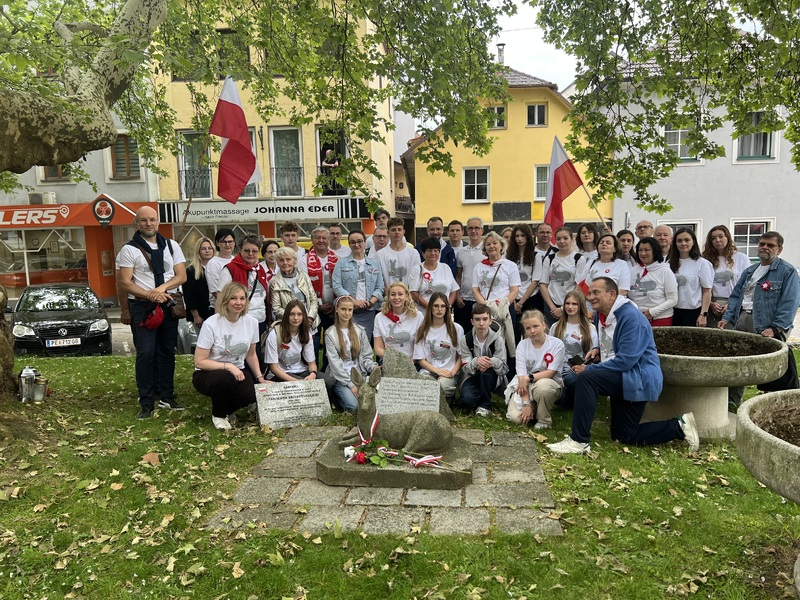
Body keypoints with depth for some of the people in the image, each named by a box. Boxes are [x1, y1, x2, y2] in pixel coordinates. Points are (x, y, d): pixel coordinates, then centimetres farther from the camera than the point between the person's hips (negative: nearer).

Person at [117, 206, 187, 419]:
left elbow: (181, 275, 3)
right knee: (146, 353, -8)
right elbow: (124, 282, -7)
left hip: (168, 306, 4)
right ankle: (146, 403, -1)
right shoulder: (129, 249, -1)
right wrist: (150, 295, -18)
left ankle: (166, 396, 19)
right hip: (142, 307, -4)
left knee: (167, 352, 9)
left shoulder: (171, 245, 10)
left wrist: (162, 287, -14)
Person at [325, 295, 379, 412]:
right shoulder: (330, 334, 0)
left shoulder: (359, 330, 10)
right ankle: (335, 396, 6)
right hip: (340, 377, -3)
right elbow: (335, 362, -8)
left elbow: (366, 356, 10)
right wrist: (350, 384, -16)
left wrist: (373, 367, -14)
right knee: (354, 405, -26)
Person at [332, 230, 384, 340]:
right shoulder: (341, 263, 7)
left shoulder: (375, 264, 15)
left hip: (368, 311, 3)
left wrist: (371, 301, -10)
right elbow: (337, 286, -4)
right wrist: (354, 301, -14)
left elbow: (380, 287, 9)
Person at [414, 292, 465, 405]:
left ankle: (448, 400, 0)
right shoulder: (423, 331, 9)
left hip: (449, 372, 0)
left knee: (443, 384, -35)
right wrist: (438, 371, -10)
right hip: (429, 371, 0)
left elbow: (461, 356, 5)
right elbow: (420, 359, 4)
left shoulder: (456, 329, 7)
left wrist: (453, 372, -12)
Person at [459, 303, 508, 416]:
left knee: (487, 369, -37)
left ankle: (485, 404, -15)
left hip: (493, 377, -1)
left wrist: (492, 361, -40)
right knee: (467, 399, -31)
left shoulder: (497, 339, -13)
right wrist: (476, 362, -36)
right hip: (473, 376, 1)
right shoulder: (465, 340, -9)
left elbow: (503, 368, -16)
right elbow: (466, 367, -11)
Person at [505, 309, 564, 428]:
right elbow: (522, 375, -13)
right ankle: (533, 408, 14)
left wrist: (529, 377, -24)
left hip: (549, 383, -1)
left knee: (543, 385, -39)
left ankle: (544, 420, -10)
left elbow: (551, 372, -11)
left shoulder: (556, 344, -11)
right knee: (515, 417, -22)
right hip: (525, 386, 2)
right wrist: (527, 404, -21)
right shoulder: (522, 345, -6)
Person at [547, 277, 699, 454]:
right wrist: (598, 350, 4)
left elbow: (626, 360, -27)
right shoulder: (600, 314, 8)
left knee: (586, 378, -29)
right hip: (623, 378, 10)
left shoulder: (631, 317, -20)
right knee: (622, 436, 13)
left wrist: (589, 369, -22)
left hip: (640, 378, -10)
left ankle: (579, 441, -25)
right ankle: (679, 426, 21)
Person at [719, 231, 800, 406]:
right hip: (742, 321, 7)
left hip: (766, 327, -7)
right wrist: (727, 318, 4)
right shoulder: (749, 271, 20)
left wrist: (775, 328, -20)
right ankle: (731, 402, 21)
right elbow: (736, 296, 19)